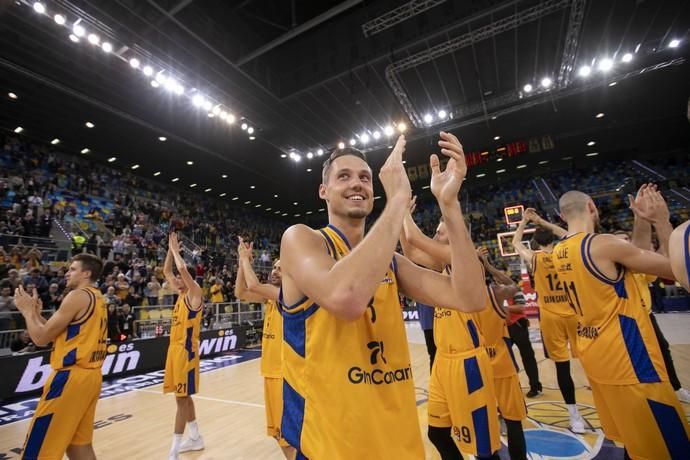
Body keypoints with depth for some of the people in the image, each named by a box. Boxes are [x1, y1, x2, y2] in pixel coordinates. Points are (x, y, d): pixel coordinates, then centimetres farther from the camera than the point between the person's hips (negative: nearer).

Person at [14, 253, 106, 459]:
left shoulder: (77, 296, -13)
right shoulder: (97, 298, 14)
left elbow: (41, 338, -10)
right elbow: (60, 333, 21)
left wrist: (26, 310, 4)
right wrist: (36, 313, 17)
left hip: (71, 377, -9)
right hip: (90, 375, 9)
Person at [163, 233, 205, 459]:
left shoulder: (194, 295, -12)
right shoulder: (180, 294, 11)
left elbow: (183, 269, -26)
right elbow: (167, 271, 16)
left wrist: (176, 250, -12)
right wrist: (170, 249, 9)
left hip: (186, 350, -9)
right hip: (175, 348, 9)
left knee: (182, 398, -3)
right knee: (184, 397, 17)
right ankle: (195, 438, 31)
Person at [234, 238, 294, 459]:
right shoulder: (270, 295, 8)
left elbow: (254, 285, -27)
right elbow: (240, 293, 6)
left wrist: (246, 258, -13)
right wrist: (242, 261, -1)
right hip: (271, 370, 9)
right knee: (278, 430, 21)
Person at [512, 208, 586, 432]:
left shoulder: (533, 258, -5)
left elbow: (516, 242, 12)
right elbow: (566, 234, 22)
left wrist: (524, 221, 18)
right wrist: (541, 221, 24)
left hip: (551, 316, -2)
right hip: (573, 313, 3)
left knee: (562, 365, 4)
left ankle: (575, 416, 11)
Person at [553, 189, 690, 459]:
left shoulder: (559, 253, 5)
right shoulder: (604, 244, -19)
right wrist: (661, 220, 2)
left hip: (594, 354, 8)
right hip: (625, 358, -8)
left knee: (630, 438, 23)